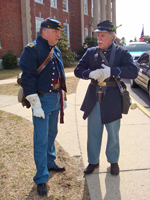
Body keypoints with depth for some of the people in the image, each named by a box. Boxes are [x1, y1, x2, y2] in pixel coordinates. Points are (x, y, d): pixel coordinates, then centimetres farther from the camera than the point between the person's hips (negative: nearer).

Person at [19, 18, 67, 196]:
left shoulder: (56, 51, 12)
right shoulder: (32, 50, -13)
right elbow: (27, 79, -17)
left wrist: (62, 97, 18)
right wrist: (36, 105, -19)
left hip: (56, 99, 8)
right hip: (42, 99, -8)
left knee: (52, 133, 20)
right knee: (41, 139, -2)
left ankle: (50, 163, 40)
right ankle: (41, 179, 8)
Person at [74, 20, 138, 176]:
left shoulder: (121, 53, -4)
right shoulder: (91, 52, 5)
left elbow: (133, 72, -16)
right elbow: (78, 70, 2)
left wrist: (111, 72, -27)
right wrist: (91, 74, -19)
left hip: (112, 100, -2)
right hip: (94, 99, 3)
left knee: (113, 133, 12)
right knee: (93, 132, 12)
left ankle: (113, 161, 32)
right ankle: (93, 161, 30)